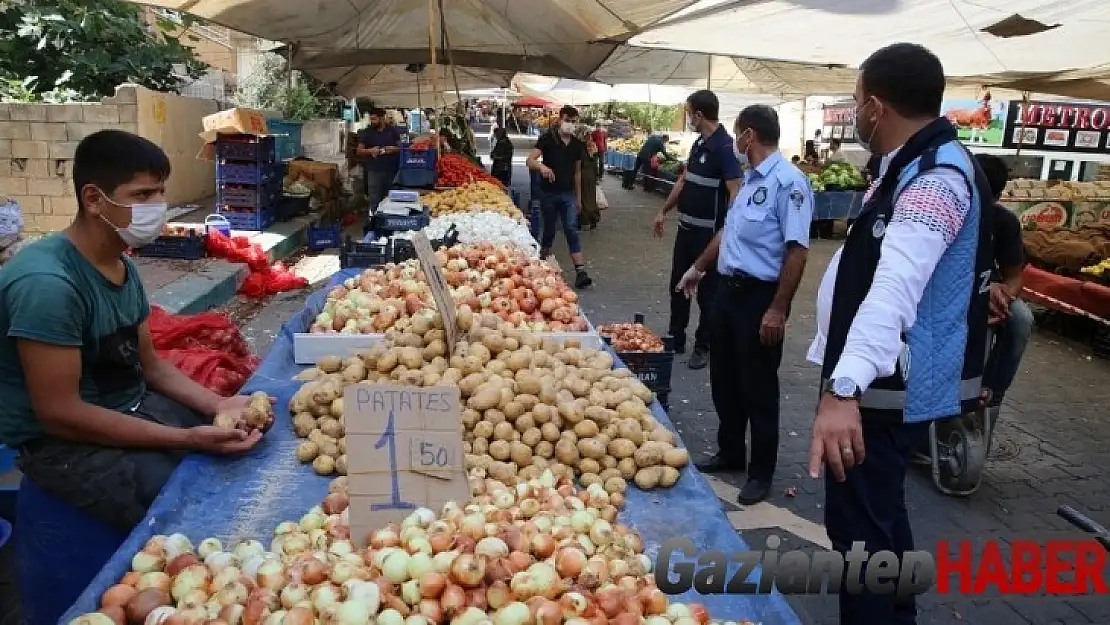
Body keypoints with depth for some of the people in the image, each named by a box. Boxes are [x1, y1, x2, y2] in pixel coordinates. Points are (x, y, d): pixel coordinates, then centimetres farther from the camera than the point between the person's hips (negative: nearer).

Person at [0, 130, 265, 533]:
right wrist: (186, 439, -26)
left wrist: (218, 405, -7)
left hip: (133, 410, 8)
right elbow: (59, 414, -25)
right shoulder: (47, 282, -26)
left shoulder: (123, 266, 3)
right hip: (64, 443, -8)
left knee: (252, 445, 5)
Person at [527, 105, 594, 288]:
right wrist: (542, 166, -40)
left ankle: (580, 272, -13)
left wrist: (578, 197, 14)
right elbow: (530, 160, -17)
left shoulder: (577, 144, 6)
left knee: (572, 230, -7)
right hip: (549, 192, -2)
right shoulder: (547, 139, -7)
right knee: (549, 229, 9)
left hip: (568, 194, 2)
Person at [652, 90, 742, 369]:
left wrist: (725, 232, -27)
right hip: (687, 227, 9)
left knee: (706, 291, 5)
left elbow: (735, 193, -21)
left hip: (709, 233, -9)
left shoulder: (724, 147, -16)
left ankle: (703, 348, 18)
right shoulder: (699, 142, 10)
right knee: (677, 285, 15)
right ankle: (676, 339, 29)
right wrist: (664, 211, 22)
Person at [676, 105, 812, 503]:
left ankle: (761, 473, 20)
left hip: (760, 296, -9)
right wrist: (698, 268, 31)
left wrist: (779, 309, -23)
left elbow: (797, 249, -22)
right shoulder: (751, 179, 12)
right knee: (724, 380, 18)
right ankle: (730, 452, 35)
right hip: (729, 290, 9)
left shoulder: (787, 181, -18)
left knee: (758, 389, 4)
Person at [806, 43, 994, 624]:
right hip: (883, 376, 11)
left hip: (889, 386, -11)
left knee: (858, 523, -3)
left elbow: (896, 288, -40)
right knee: (876, 511, 24)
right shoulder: (917, 166, 12)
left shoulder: (936, 179, -23)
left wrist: (843, 390, -51)